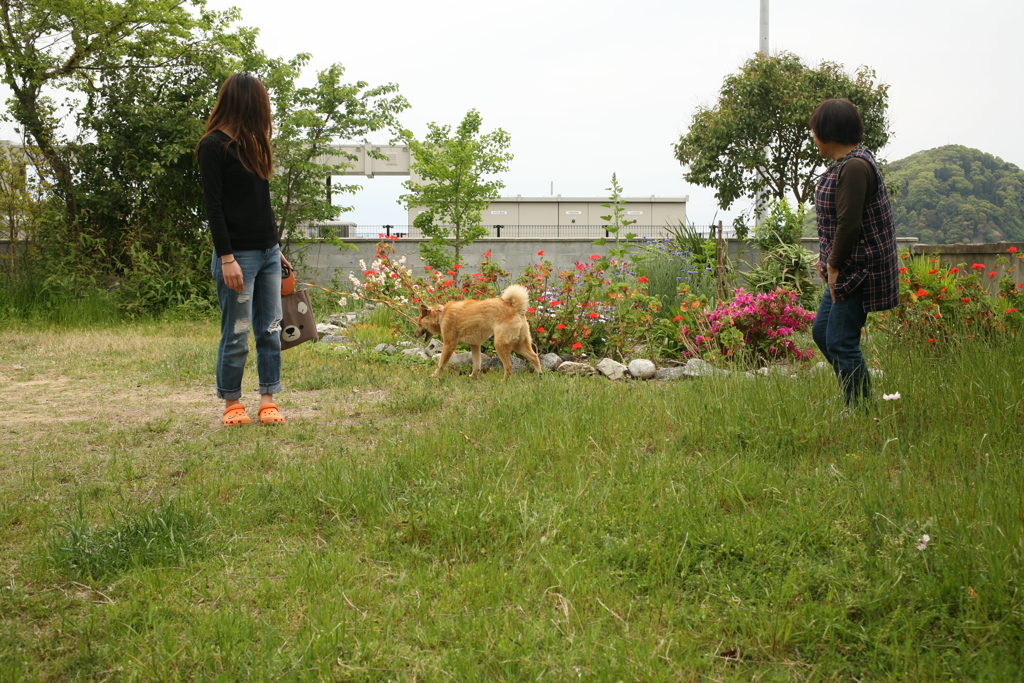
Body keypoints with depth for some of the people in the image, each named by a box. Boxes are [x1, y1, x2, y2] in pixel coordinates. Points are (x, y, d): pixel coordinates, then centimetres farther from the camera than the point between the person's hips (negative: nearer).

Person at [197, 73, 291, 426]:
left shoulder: (251, 143, 16)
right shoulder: (214, 145, -8)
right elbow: (213, 205, -12)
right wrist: (226, 258, -17)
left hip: (268, 251, 8)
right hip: (238, 254, -8)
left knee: (270, 330, 6)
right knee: (236, 333, -1)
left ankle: (268, 400, 12)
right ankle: (232, 404, 11)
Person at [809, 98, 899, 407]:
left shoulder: (855, 167, -20)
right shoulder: (845, 163, 13)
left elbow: (849, 224, -23)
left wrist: (834, 267, -16)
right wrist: (826, 257, 10)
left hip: (859, 271, -11)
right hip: (846, 269, 11)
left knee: (841, 342, -7)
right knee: (821, 332, 15)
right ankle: (857, 399, 22)